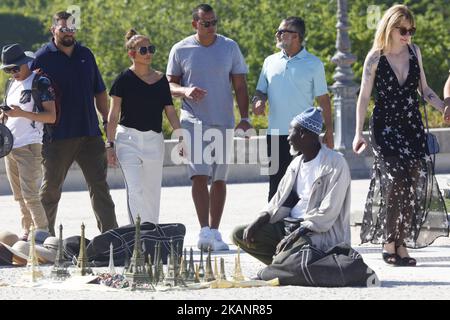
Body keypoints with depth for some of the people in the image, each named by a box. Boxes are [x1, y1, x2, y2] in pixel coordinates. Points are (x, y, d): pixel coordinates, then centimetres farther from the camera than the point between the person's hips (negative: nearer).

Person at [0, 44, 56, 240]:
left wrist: (22, 113, -22)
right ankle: (27, 231, 18)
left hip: (29, 146, -8)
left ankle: (43, 232, -9)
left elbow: (51, 116, -13)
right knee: (19, 196, 10)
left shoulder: (40, 83, -7)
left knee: (30, 194, -13)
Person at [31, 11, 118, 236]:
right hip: (58, 136, -4)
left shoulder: (85, 55, 11)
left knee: (99, 185, 2)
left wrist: (107, 121, 13)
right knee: (51, 188, 5)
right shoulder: (43, 57, -3)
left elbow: (99, 92, 18)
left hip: (90, 133, 4)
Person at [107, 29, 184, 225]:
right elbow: (113, 115, -1)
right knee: (134, 190, -14)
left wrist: (181, 138, 0)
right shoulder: (124, 79, -3)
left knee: (152, 192, 8)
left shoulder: (161, 80, 7)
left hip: (154, 140, 4)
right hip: (128, 139, -4)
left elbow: (170, 112, 9)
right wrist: (110, 144, -6)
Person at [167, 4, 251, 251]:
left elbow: (240, 85, 7)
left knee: (219, 179, 6)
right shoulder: (180, 50, 2)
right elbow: (170, 84, 8)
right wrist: (185, 91, -14)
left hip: (223, 121, 2)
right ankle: (205, 231, -21)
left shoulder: (230, 47, 5)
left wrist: (245, 118, -2)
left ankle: (214, 232, 13)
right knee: (199, 175, -16)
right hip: (194, 120, -2)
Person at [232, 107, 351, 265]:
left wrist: (296, 234, -25)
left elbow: (328, 213, -19)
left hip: (319, 232, -9)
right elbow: (280, 200, 16)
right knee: (239, 235, -2)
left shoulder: (335, 165, -13)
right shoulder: (297, 163, 15)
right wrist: (259, 221, -3)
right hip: (288, 225, 9)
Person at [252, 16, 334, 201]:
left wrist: (329, 131, -3)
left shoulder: (313, 64, 1)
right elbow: (261, 91, 17)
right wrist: (258, 101, -7)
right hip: (276, 134, 3)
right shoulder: (271, 62, 11)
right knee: (276, 185, 5)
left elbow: (323, 99, 2)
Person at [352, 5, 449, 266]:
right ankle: (389, 243, -10)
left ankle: (401, 244, 3)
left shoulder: (414, 52, 6)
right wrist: (359, 133, -10)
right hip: (385, 125, -4)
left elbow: (424, 90, 15)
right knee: (397, 181, -16)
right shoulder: (376, 58, -5)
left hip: (413, 125, 4)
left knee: (414, 185, -2)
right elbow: (364, 97, -3)